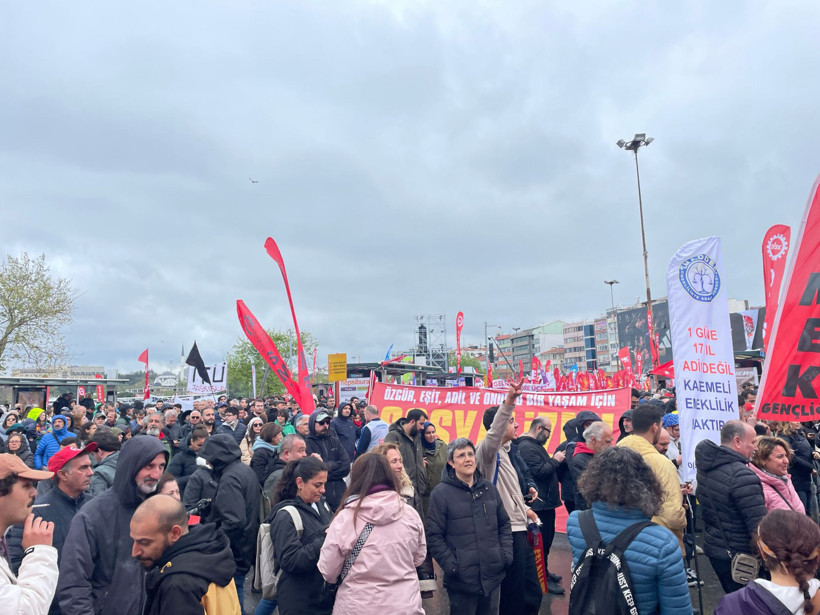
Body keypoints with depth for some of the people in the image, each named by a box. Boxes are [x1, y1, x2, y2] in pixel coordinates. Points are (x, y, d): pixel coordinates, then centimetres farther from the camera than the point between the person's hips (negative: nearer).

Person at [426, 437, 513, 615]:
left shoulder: (489, 488, 7)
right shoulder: (441, 493, -8)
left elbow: (504, 524, 15)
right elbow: (434, 536, -9)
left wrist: (506, 554, 4)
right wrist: (452, 566, -15)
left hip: (493, 575, 5)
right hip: (461, 580, -4)